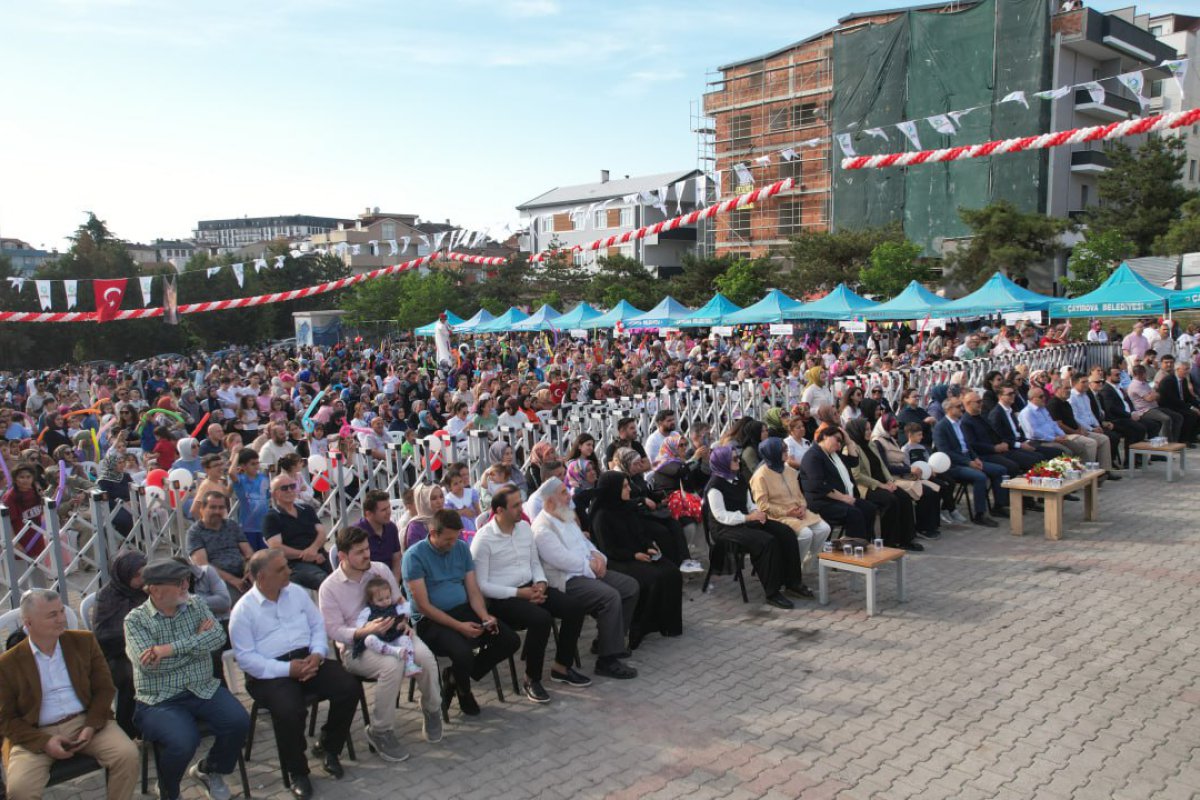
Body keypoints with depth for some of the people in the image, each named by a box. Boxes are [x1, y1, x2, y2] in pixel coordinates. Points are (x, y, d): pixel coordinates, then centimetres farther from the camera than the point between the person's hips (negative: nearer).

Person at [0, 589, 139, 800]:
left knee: (127, 754, -22)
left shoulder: (84, 642, 6)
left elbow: (104, 688, 7)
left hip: (85, 721, 2)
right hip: (36, 735, -1)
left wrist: (91, 726, -10)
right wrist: (44, 742, -13)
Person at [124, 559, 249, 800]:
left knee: (239, 722, -18)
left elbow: (218, 635, -10)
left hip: (204, 689, 4)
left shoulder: (196, 605, 6)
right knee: (183, 742, -29)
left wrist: (171, 648, -21)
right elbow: (149, 664, -17)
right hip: (160, 700, -4)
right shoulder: (136, 620, -4)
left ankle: (210, 770, 15)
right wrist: (196, 641, -11)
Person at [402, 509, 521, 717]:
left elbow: (473, 591, 7)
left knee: (511, 641, -9)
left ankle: (455, 677, 8)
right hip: (430, 620, -6)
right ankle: (464, 692, 4)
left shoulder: (462, 548, 7)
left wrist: (485, 616, -14)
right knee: (463, 652, -34)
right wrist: (459, 626, -22)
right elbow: (423, 606, -15)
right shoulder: (415, 556, -11)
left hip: (464, 610, 6)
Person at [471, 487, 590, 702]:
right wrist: (519, 593, -19)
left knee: (576, 608, -9)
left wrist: (540, 583, -4)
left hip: (529, 587, 8)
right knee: (541, 618, -32)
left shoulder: (525, 527, 8)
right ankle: (531, 680, -13)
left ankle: (562, 666, 8)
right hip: (500, 598, -7)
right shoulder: (484, 539, -13)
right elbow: (481, 585, -15)